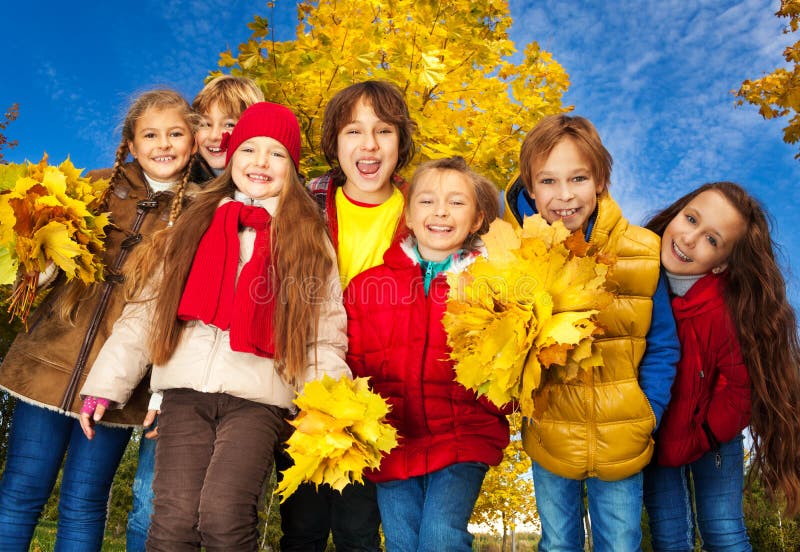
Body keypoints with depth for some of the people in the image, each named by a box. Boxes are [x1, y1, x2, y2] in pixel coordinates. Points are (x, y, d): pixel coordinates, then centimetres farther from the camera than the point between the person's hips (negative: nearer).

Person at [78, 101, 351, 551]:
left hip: (259, 398, -2)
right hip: (186, 390, 2)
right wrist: (107, 383, 8)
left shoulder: (309, 239, 10)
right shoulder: (194, 227, 16)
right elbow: (145, 311, 13)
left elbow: (326, 334, 4)